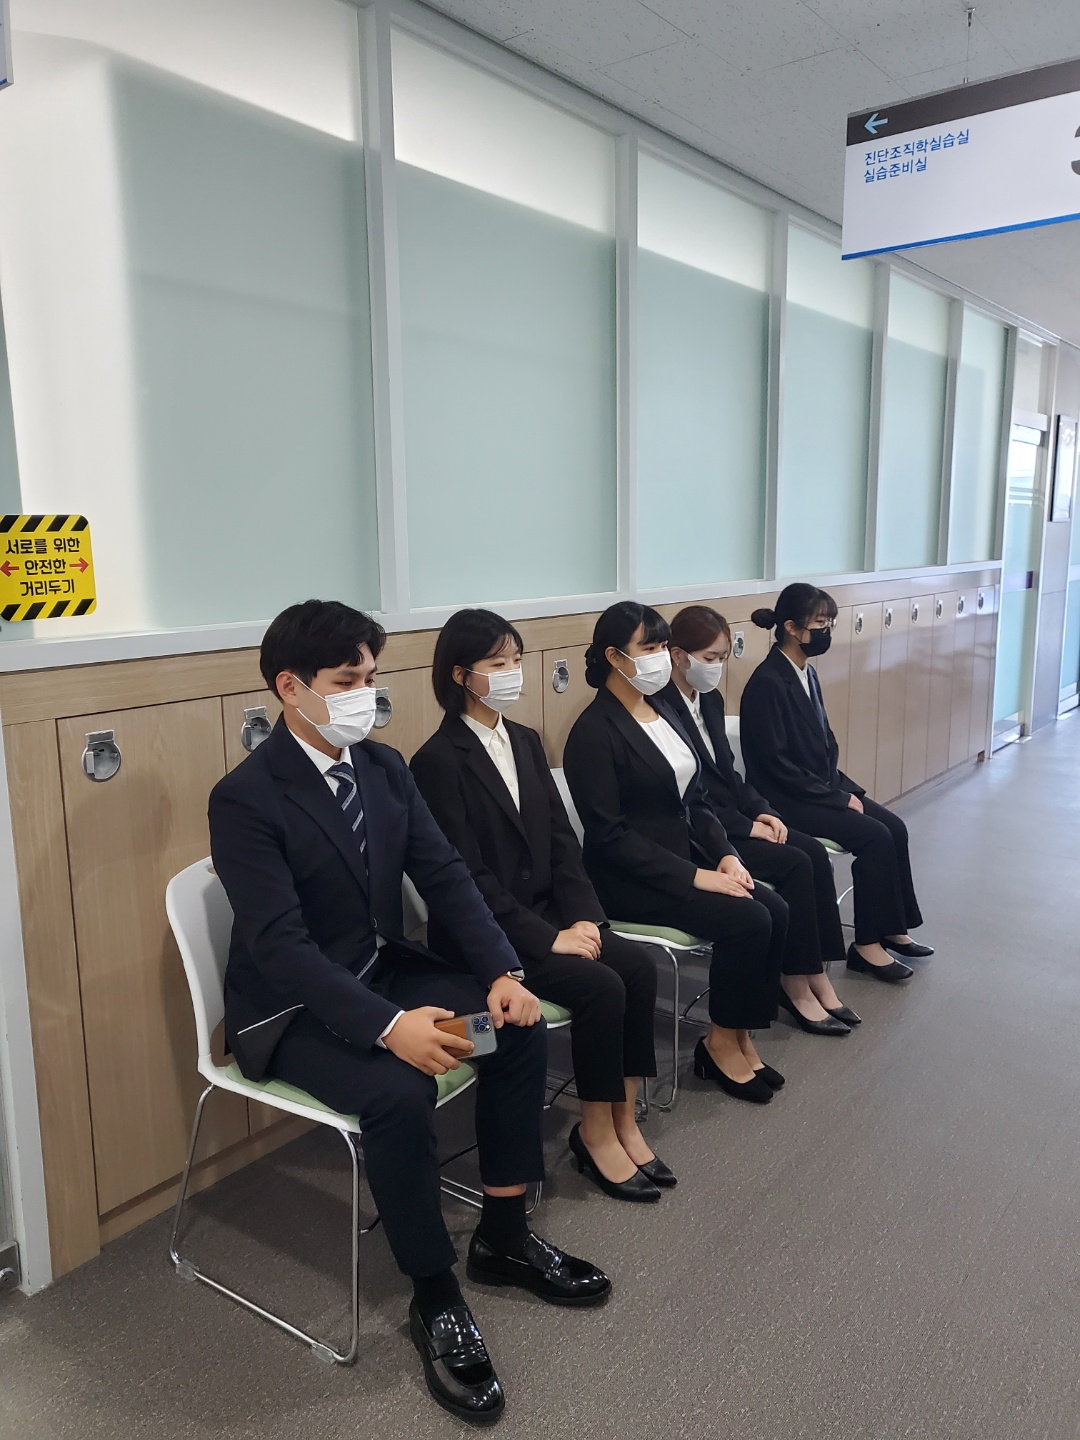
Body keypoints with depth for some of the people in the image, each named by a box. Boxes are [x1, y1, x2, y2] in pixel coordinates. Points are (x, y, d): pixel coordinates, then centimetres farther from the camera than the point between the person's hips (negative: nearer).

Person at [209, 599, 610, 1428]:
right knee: (400, 1092, -31)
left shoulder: (386, 767, 1)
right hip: (290, 1005, -7)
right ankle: (436, 1300, -7)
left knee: (520, 1028, -9)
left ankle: (504, 1236, 9)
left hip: (384, 969, 7)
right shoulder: (244, 799, -20)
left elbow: (445, 877, -2)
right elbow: (281, 945, -27)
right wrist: (390, 1025, -37)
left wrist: (501, 972, -16)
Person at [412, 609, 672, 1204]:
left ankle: (624, 1120, 0)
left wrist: (583, 916, -5)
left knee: (638, 965, -13)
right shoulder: (438, 760, -12)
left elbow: (561, 838, 9)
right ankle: (596, 1131, 0)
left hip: (546, 912, 7)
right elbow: (467, 876, -16)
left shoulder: (524, 741, 11)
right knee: (600, 986, -22)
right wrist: (546, 938, -19)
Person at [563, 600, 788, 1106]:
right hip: (629, 879, -8)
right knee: (747, 920, -21)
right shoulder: (594, 732, -14)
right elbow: (609, 835, -18)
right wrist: (694, 876, -20)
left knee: (775, 910, -11)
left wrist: (725, 855, -3)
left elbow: (695, 799, 14)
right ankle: (721, 1043, 1)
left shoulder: (663, 712, 11)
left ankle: (741, 1035, 4)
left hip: (687, 856, 8)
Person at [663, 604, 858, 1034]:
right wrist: (746, 825, -15)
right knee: (794, 864, -18)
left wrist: (761, 810, 0)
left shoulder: (711, 699, 10)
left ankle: (817, 977, -4)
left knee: (815, 852, -9)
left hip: (734, 820, 9)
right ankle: (796, 984, -3)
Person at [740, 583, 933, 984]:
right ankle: (867, 944, -4)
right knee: (875, 837, -17)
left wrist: (847, 788, 2)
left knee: (895, 827, -3)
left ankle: (893, 928, 9)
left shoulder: (807, 673, 8)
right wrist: (838, 797, -16)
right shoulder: (767, 683, -19)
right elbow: (778, 764, -21)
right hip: (784, 800, -9)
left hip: (820, 790, 9)